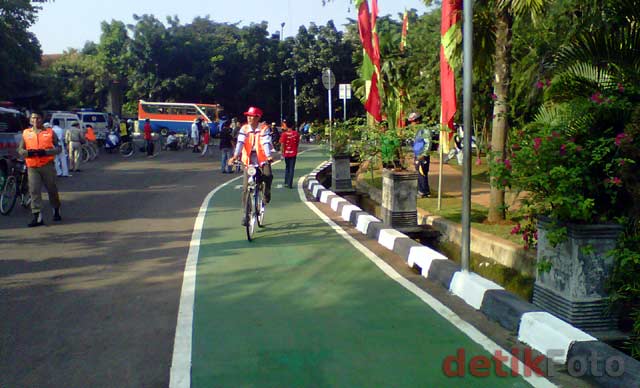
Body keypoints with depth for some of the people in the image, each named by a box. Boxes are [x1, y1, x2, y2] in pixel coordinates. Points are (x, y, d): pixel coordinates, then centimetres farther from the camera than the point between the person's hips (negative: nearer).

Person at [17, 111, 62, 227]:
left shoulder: (50, 132, 5)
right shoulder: (26, 133, 12)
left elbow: (58, 148, 2)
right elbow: (20, 149, 12)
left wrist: (45, 152, -15)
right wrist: (28, 152, -11)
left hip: (47, 166, -1)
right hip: (32, 167, 1)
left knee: (52, 189, 9)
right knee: (34, 191, -7)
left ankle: (56, 211, 29)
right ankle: (37, 217, -8)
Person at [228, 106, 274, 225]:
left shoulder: (263, 129, -6)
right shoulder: (244, 129, -1)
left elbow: (266, 143, -19)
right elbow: (240, 143, -14)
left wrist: (269, 156, -37)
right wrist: (235, 156, -30)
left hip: (262, 158, -2)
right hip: (249, 159, 2)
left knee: (268, 175, -30)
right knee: (246, 187, -1)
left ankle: (266, 194, 3)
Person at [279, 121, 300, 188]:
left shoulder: (284, 134, -10)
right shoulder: (296, 133, -4)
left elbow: (282, 144, -11)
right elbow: (298, 143, 5)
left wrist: (282, 152, -2)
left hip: (286, 153, 0)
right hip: (293, 153, 0)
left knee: (287, 168, 18)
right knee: (291, 169, 3)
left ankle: (286, 183, 20)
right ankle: (290, 184, -1)